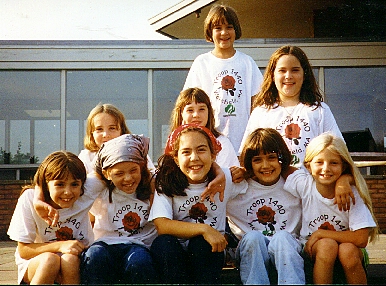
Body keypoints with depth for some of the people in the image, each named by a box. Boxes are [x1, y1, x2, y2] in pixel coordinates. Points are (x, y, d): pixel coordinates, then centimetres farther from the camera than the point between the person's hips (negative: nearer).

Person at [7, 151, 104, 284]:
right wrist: (60, 246, -28)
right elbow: (23, 250, -16)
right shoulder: (29, 200, -18)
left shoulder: (86, 193, -15)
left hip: (75, 266, 1)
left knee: (70, 259, -32)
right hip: (34, 265, -1)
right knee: (50, 259, -34)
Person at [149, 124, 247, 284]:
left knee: (200, 242, -31)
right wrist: (204, 229, -28)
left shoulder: (225, 178, -3)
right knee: (162, 243, -31)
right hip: (175, 254, 0)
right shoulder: (166, 183, -9)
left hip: (208, 252, 1)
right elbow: (161, 226, -21)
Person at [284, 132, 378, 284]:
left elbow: (361, 239, -18)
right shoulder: (302, 183, -11)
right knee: (327, 245, -31)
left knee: (347, 250, -32)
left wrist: (320, 233, -17)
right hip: (312, 251, 0)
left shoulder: (352, 193, -14)